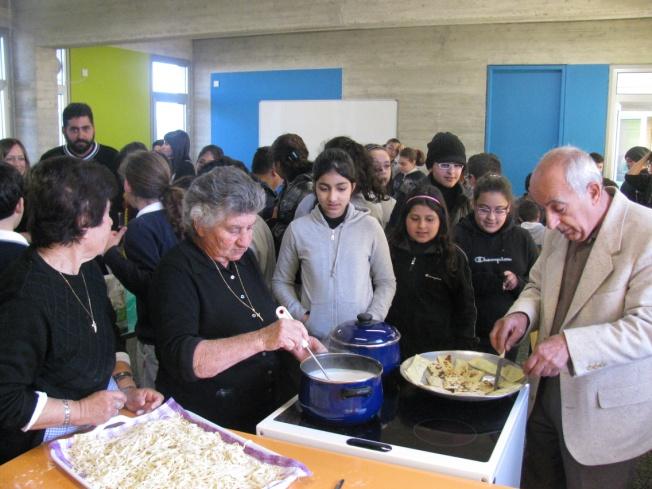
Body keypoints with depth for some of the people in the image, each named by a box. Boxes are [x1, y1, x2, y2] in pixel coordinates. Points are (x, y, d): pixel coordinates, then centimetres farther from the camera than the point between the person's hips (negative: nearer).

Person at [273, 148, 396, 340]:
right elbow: (281, 281, 6)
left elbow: (386, 282, 3)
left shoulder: (370, 226, -4)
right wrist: (300, 315, -6)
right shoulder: (298, 228, -4)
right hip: (314, 338, 0)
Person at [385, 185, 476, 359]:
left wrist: (462, 351, -4)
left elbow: (465, 309, 1)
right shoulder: (390, 251, -1)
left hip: (440, 351, -1)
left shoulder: (455, 257, -3)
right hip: (394, 350, 1)